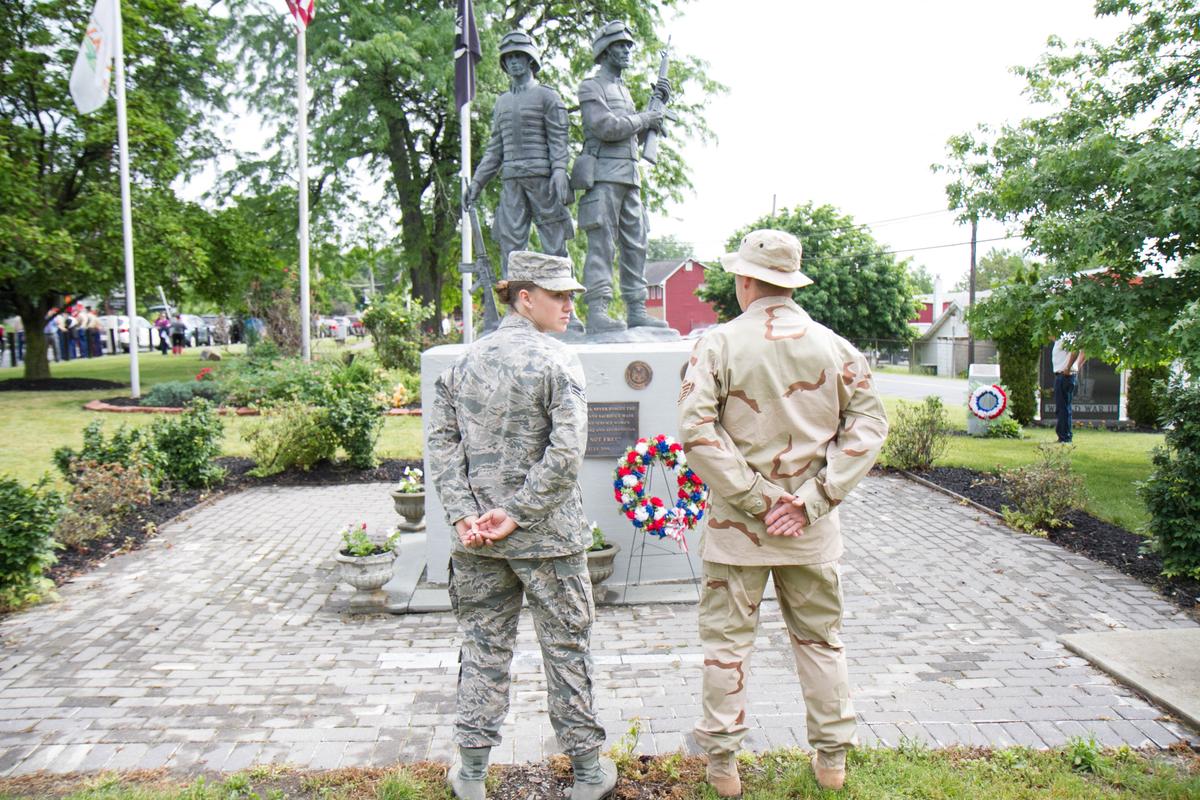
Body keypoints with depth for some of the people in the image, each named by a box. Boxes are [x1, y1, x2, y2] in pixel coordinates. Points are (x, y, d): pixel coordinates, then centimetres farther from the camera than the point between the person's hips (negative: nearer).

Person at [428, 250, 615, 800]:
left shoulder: (465, 361, 5)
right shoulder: (556, 362, -11)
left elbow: (441, 440, 1)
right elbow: (566, 452, -19)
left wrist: (462, 514, -3)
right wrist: (516, 514, -13)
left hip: (477, 538, 4)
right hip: (547, 535, -4)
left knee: (483, 647, 14)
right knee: (566, 646, 10)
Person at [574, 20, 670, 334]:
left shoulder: (624, 90, 25)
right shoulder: (590, 87, 1)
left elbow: (642, 132, 26)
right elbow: (606, 127, -14)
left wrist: (658, 103, 15)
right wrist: (644, 119, -4)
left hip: (630, 178, 8)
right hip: (603, 175, -8)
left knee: (635, 244, 5)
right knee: (602, 243, -13)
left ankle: (636, 311, 8)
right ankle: (597, 312, -16)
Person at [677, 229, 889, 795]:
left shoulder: (719, 344, -9)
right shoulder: (835, 347, 1)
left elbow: (695, 429, -18)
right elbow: (870, 424, -2)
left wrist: (755, 499, -15)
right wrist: (813, 499, -8)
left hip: (736, 523, -3)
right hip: (811, 531, 3)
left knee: (726, 639, 11)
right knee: (820, 638, 17)